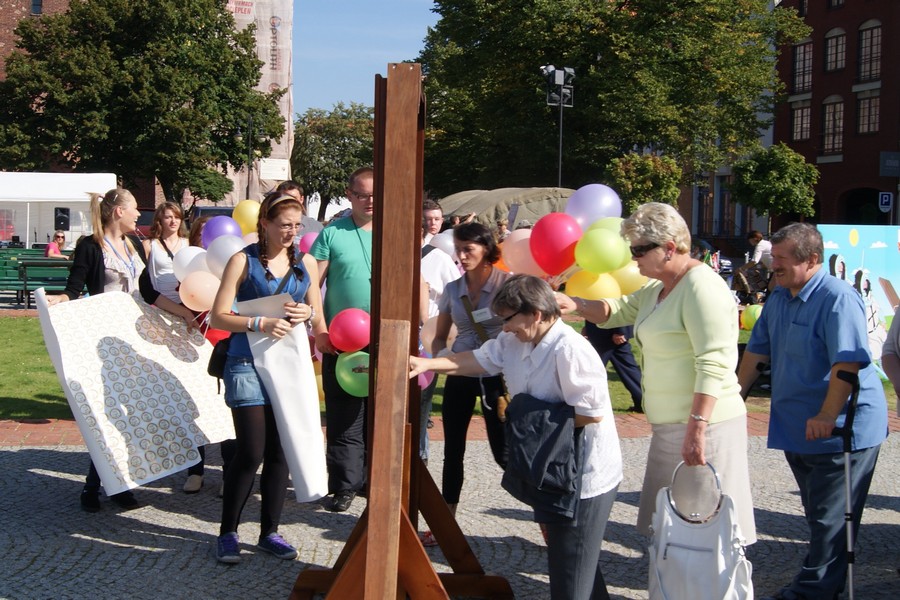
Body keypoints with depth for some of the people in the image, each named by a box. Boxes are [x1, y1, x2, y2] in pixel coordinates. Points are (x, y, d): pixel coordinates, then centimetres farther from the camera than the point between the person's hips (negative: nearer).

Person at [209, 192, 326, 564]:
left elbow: (319, 315, 16)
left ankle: (269, 532, 20)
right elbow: (219, 316, -5)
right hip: (248, 364, -4)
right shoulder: (244, 261, -2)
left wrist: (308, 313, -7)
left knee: (280, 452, 7)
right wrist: (260, 324, -19)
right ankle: (227, 533, 10)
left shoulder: (306, 263, 10)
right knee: (251, 453, -6)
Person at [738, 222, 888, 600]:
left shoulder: (838, 298, -18)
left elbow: (848, 362, -27)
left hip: (844, 428, -9)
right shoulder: (778, 299, 9)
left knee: (830, 519, 0)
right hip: (797, 428, 9)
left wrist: (827, 417, -30)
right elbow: (756, 351, 17)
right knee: (818, 515, 18)